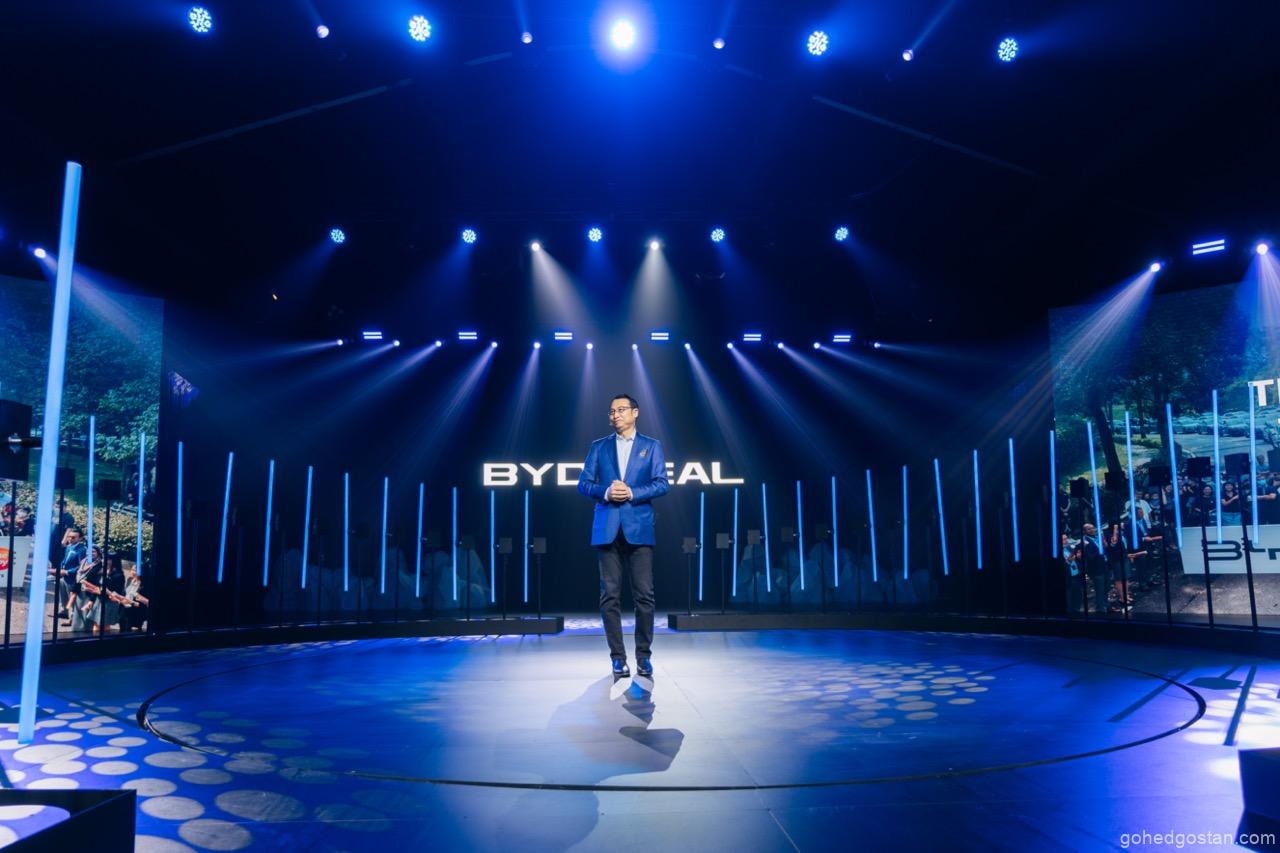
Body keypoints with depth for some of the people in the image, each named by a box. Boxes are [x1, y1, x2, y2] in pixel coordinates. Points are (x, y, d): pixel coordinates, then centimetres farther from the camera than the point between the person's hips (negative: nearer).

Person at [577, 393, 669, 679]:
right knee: (610, 595, 1)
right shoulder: (598, 447, 14)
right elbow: (583, 484, 8)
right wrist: (605, 492, -11)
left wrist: (632, 493, -12)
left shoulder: (652, 446, 11)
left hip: (639, 528, -1)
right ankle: (618, 658, 9)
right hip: (607, 529, 1)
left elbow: (662, 484, 1)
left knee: (644, 595, -2)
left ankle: (644, 656, 10)